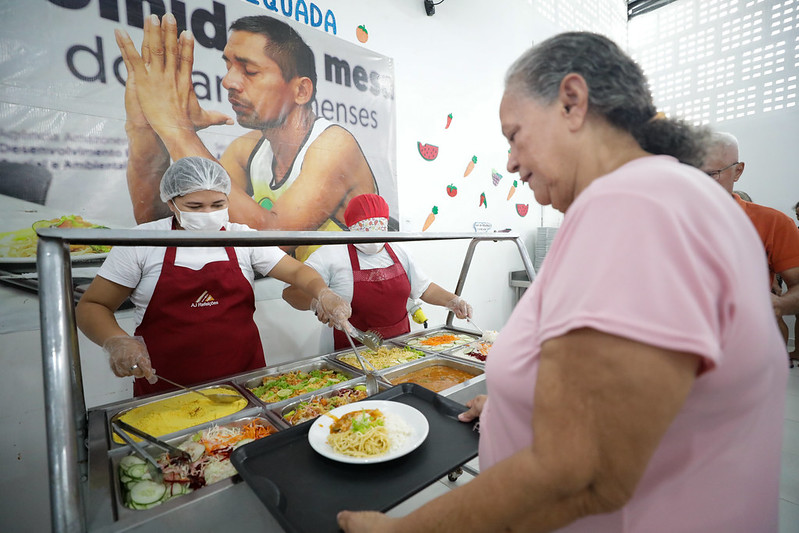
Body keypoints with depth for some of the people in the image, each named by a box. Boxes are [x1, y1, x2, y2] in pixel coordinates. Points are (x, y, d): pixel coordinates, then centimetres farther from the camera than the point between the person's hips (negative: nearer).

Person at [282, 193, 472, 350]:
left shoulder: (398, 252, 10)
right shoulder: (331, 255, -7)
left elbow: (425, 288, 18)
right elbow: (290, 291, -11)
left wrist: (453, 301, 3)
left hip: (401, 345, 4)